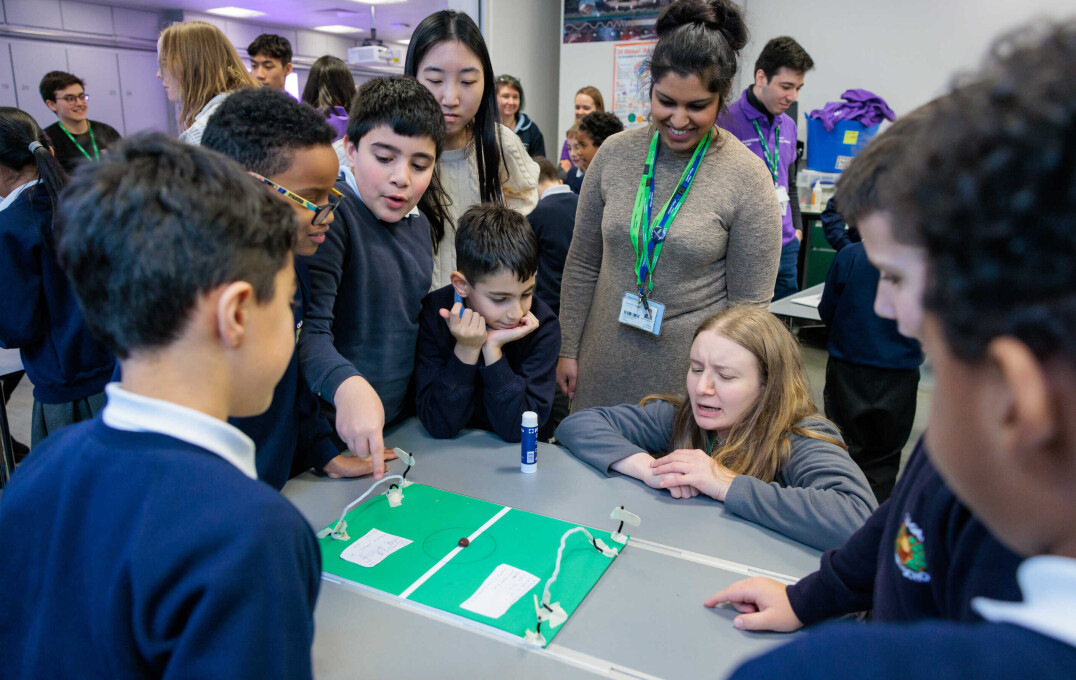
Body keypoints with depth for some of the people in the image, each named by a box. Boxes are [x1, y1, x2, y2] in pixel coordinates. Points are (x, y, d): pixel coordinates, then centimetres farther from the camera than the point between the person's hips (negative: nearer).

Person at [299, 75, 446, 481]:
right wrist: (346, 385, -45)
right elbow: (309, 327, -29)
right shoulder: (331, 215, -19)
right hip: (335, 433, -7)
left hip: (402, 422, 8)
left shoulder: (419, 223, 7)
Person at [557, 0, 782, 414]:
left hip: (688, 378, -3)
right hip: (604, 369, 3)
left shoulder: (748, 179, -10)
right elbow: (582, 264, 5)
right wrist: (568, 350, 5)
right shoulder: (614, 154, -1)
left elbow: (750, 304, -7)